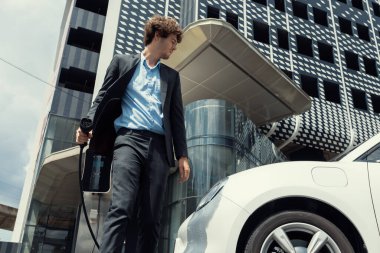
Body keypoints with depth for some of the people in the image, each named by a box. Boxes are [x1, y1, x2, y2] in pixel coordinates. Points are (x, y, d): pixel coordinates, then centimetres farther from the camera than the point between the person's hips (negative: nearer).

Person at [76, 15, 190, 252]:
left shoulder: (172, 76, 23)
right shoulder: (123, 62, 16)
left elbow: (177, 117, 18)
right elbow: (103, 99, 10)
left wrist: (182, 154, 7)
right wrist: (88, 126, -9)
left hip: (159, 146, 3)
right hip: (129, 139, -3)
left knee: (152, 218, -3)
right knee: (122, 208, -19)